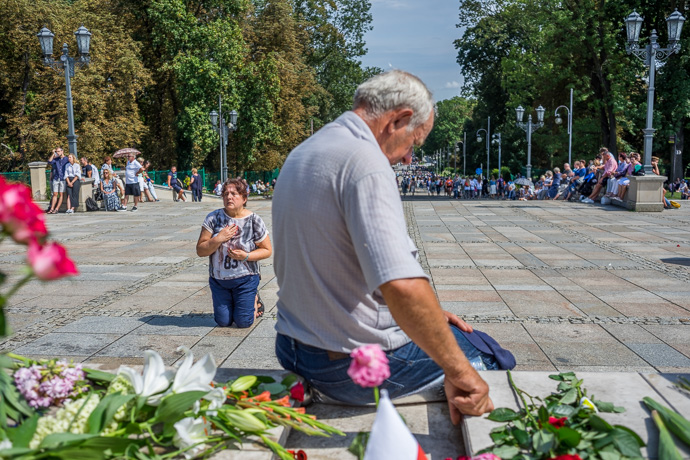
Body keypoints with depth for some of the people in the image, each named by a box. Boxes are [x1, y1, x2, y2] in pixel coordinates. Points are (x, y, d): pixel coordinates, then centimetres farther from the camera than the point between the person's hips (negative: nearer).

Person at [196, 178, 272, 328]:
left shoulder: (254, 220, -9)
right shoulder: (213, 218, -6)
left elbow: (267, 250, -3)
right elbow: (200, 251, -6)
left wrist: (246, 256, -19)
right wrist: (218, 239, -22)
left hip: (245, 280, -2)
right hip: (218, 280, 2)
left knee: (244, 322, -1)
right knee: (223, 322, 7)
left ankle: (254, 299, 29)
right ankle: (231, 303, 39)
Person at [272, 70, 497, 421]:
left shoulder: (301, 153, 9)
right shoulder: (364, 159, -23)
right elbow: (403, 285, -37)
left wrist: (422, 310, 15)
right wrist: (460, 373, -26)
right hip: (353, 370, -9)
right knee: (491, 356, 10)